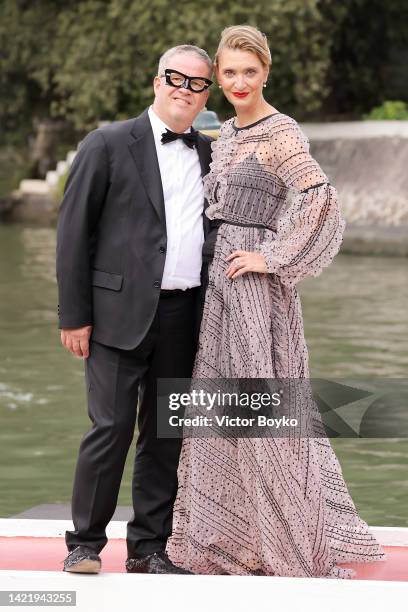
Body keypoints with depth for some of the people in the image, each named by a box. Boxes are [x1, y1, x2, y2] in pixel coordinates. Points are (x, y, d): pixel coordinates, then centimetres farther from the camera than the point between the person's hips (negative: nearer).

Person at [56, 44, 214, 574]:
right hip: (121, 312, -5)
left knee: (166, 433, 8)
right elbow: (73, 231, -3)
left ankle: (149, 547, 16)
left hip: (184, 316, 5)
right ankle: (85, 543, 6)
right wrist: (74, 315, -8)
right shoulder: (108, 144, -1)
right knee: (111, 427, -6)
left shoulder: (210, 153, 13)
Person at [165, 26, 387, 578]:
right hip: (220, 283, 8)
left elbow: (320, 199, -24)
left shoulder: (281, 133, -11)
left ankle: (290, 542, 7)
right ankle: (231, 538, 18)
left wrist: (273, 258, -21)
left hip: (256, 285, -8)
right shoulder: (226, 135, 14)